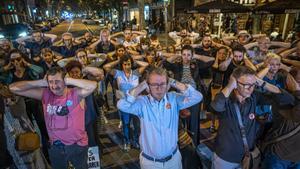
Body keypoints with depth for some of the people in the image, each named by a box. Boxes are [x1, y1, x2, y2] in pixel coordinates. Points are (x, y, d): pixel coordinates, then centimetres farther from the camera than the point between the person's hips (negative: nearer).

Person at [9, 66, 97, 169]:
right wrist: (41, 82, -13)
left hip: (77, 145, -3)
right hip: (55, 146, 3)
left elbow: (92, 86, -38)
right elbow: (13, 88, -5)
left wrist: (69, 80, -26)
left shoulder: (75, 94, -18)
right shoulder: (45, 94, -7)